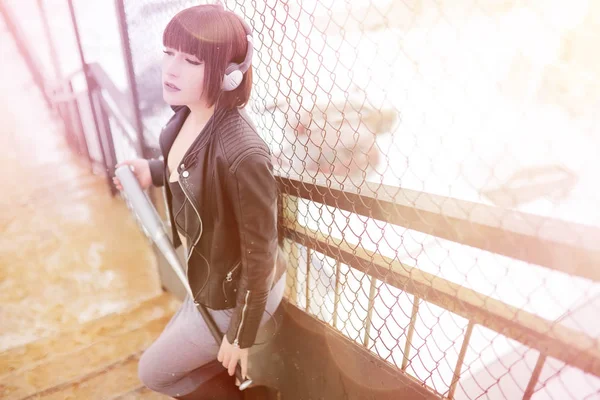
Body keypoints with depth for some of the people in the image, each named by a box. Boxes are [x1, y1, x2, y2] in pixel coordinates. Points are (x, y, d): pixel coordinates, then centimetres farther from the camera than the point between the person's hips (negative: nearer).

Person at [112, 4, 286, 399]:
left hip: (235, 294, -7)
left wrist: (241, 336, -14)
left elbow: (260, 253, -26)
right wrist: (153, 171, 0)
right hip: (214, 279, 8)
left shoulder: (242, 153, -36)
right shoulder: (188, 116, -10)